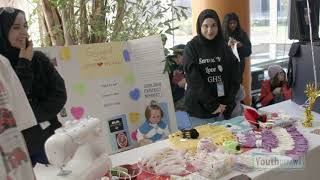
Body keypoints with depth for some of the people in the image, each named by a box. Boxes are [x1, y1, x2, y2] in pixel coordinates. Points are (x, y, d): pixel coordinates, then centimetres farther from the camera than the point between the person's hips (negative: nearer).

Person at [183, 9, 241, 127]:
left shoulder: (224, 46, 6)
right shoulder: (191, 48, -5)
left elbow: (234, 76, 2)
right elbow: (194, 80, -12)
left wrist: (228, 103, -7)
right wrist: (212, 105, -14)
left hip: (224, 107, 3)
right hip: (200, 109, -3)